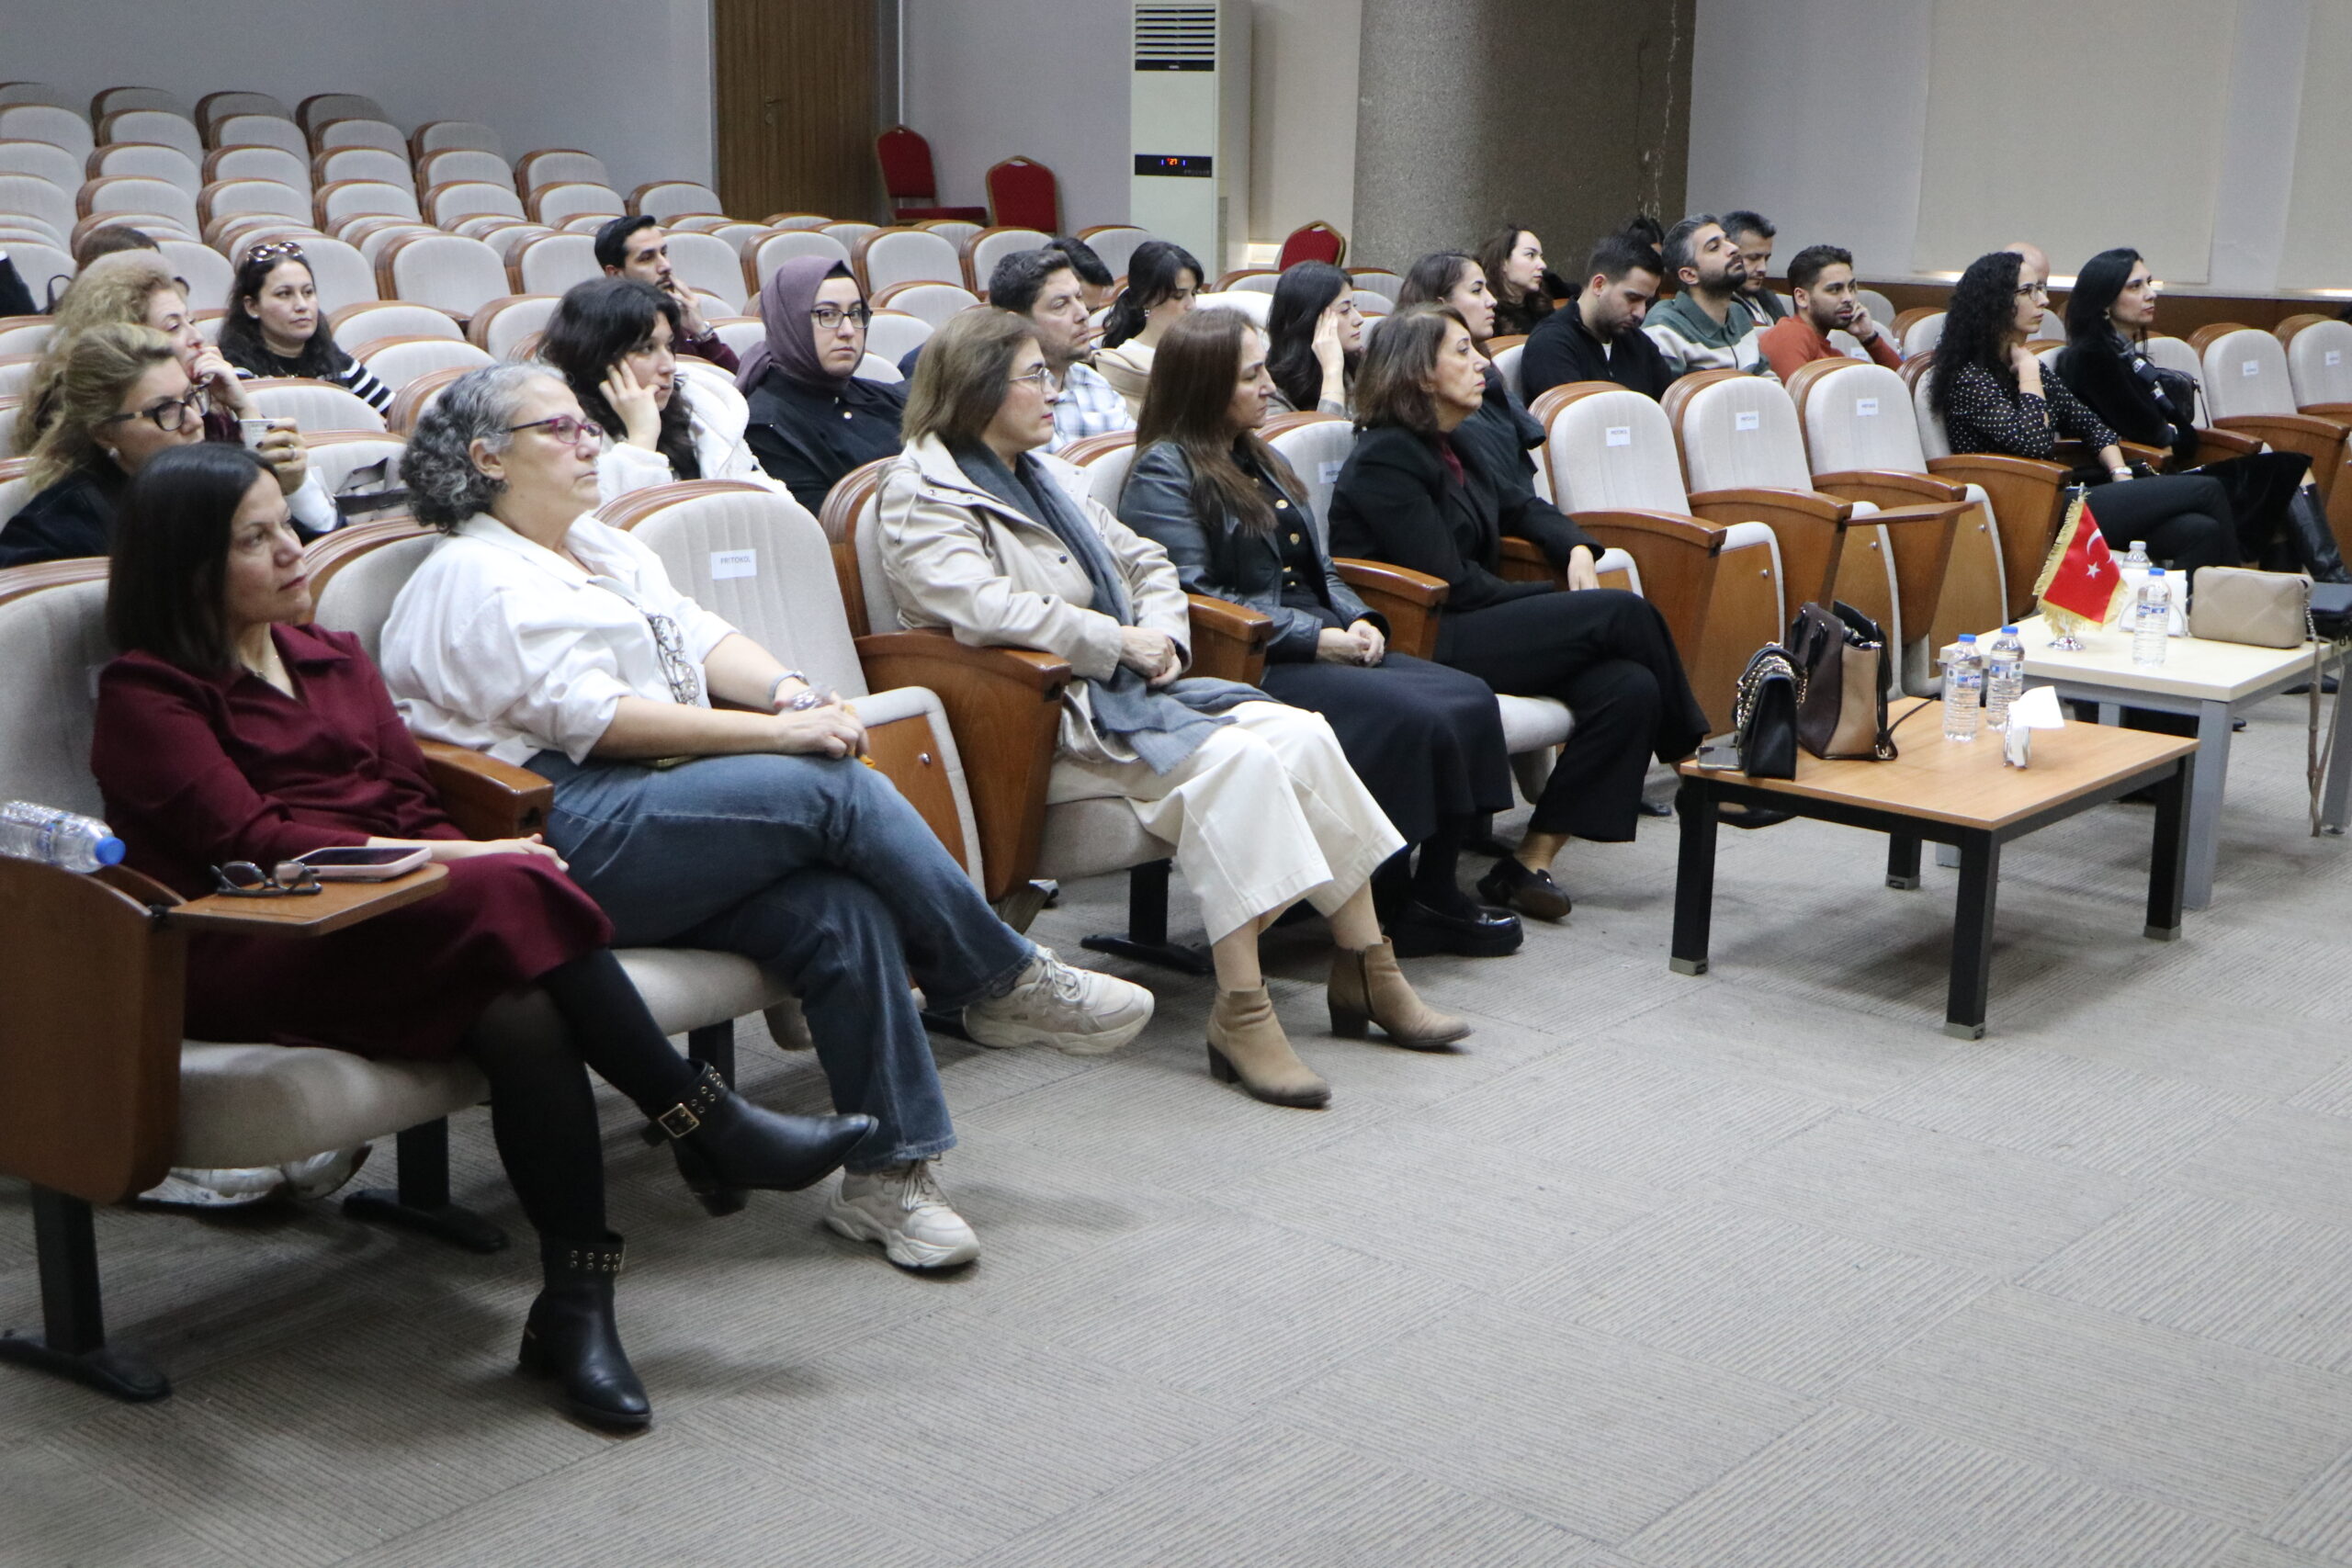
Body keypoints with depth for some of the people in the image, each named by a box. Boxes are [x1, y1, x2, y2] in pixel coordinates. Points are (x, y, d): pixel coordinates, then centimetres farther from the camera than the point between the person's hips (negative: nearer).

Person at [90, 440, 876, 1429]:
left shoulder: (335, 659, 25)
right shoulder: (145, 692, 4)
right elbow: (244, 839, -9)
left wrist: (464, 860, -8)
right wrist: (458, 865, -17)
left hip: (395, 914, 5)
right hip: (251, 957, -5)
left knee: (523, 1013, -31)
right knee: (511, 895, -32)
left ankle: (575, 1306, -32)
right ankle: (708, 1124, -25)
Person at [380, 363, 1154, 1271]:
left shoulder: (602, 549, 25)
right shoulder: (475, 580, -3)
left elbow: (700, 637, 18)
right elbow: (594, 717, -15)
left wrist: (788, 689, -6)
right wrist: (778, 733, -17)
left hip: (666, 808, 8)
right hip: (572, 841, -8)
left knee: (842, 908, -20)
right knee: (834, 787, -24)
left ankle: (888, 1172, -16)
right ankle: (1005, 986, -10)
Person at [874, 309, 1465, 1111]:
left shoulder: (1046, 476, 23)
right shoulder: (923, 492, -4)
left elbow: (1145, 563, 25)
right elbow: (981, 607, -20)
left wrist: (1160, 638, 3)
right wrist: (1118, 641, -15)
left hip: (1123, 687, 8)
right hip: (1041, 720, -8)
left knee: (1303, 734, -14)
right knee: (1234, 760, -30)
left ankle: (1366, 971, -8)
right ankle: (1241, 1015, -30)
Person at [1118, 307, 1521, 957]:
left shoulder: (1261, 458, 24)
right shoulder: (1164, 472, -4)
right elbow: (1194, 595, -15)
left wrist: (1358, 621, 1)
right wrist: (1318, 638, -17)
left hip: (1325, 645, 9)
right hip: (1249, 663, -8)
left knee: (1470, 699, -14)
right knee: (1415, 719, -27)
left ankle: (1435, 890, -10)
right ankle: (1391, 909, -14)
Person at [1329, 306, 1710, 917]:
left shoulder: (1451, 447, 18)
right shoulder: (1385, 460, -9)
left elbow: (1517, 510, 35)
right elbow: (1453, 584, -14)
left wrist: (1576, 550, 13)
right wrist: (1557, 598, -5)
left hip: (1463, 630, 9)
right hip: (1421, 648, -9)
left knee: (1629, 686, -15)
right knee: (1621, 611, -16)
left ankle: (1533, 861, -13)